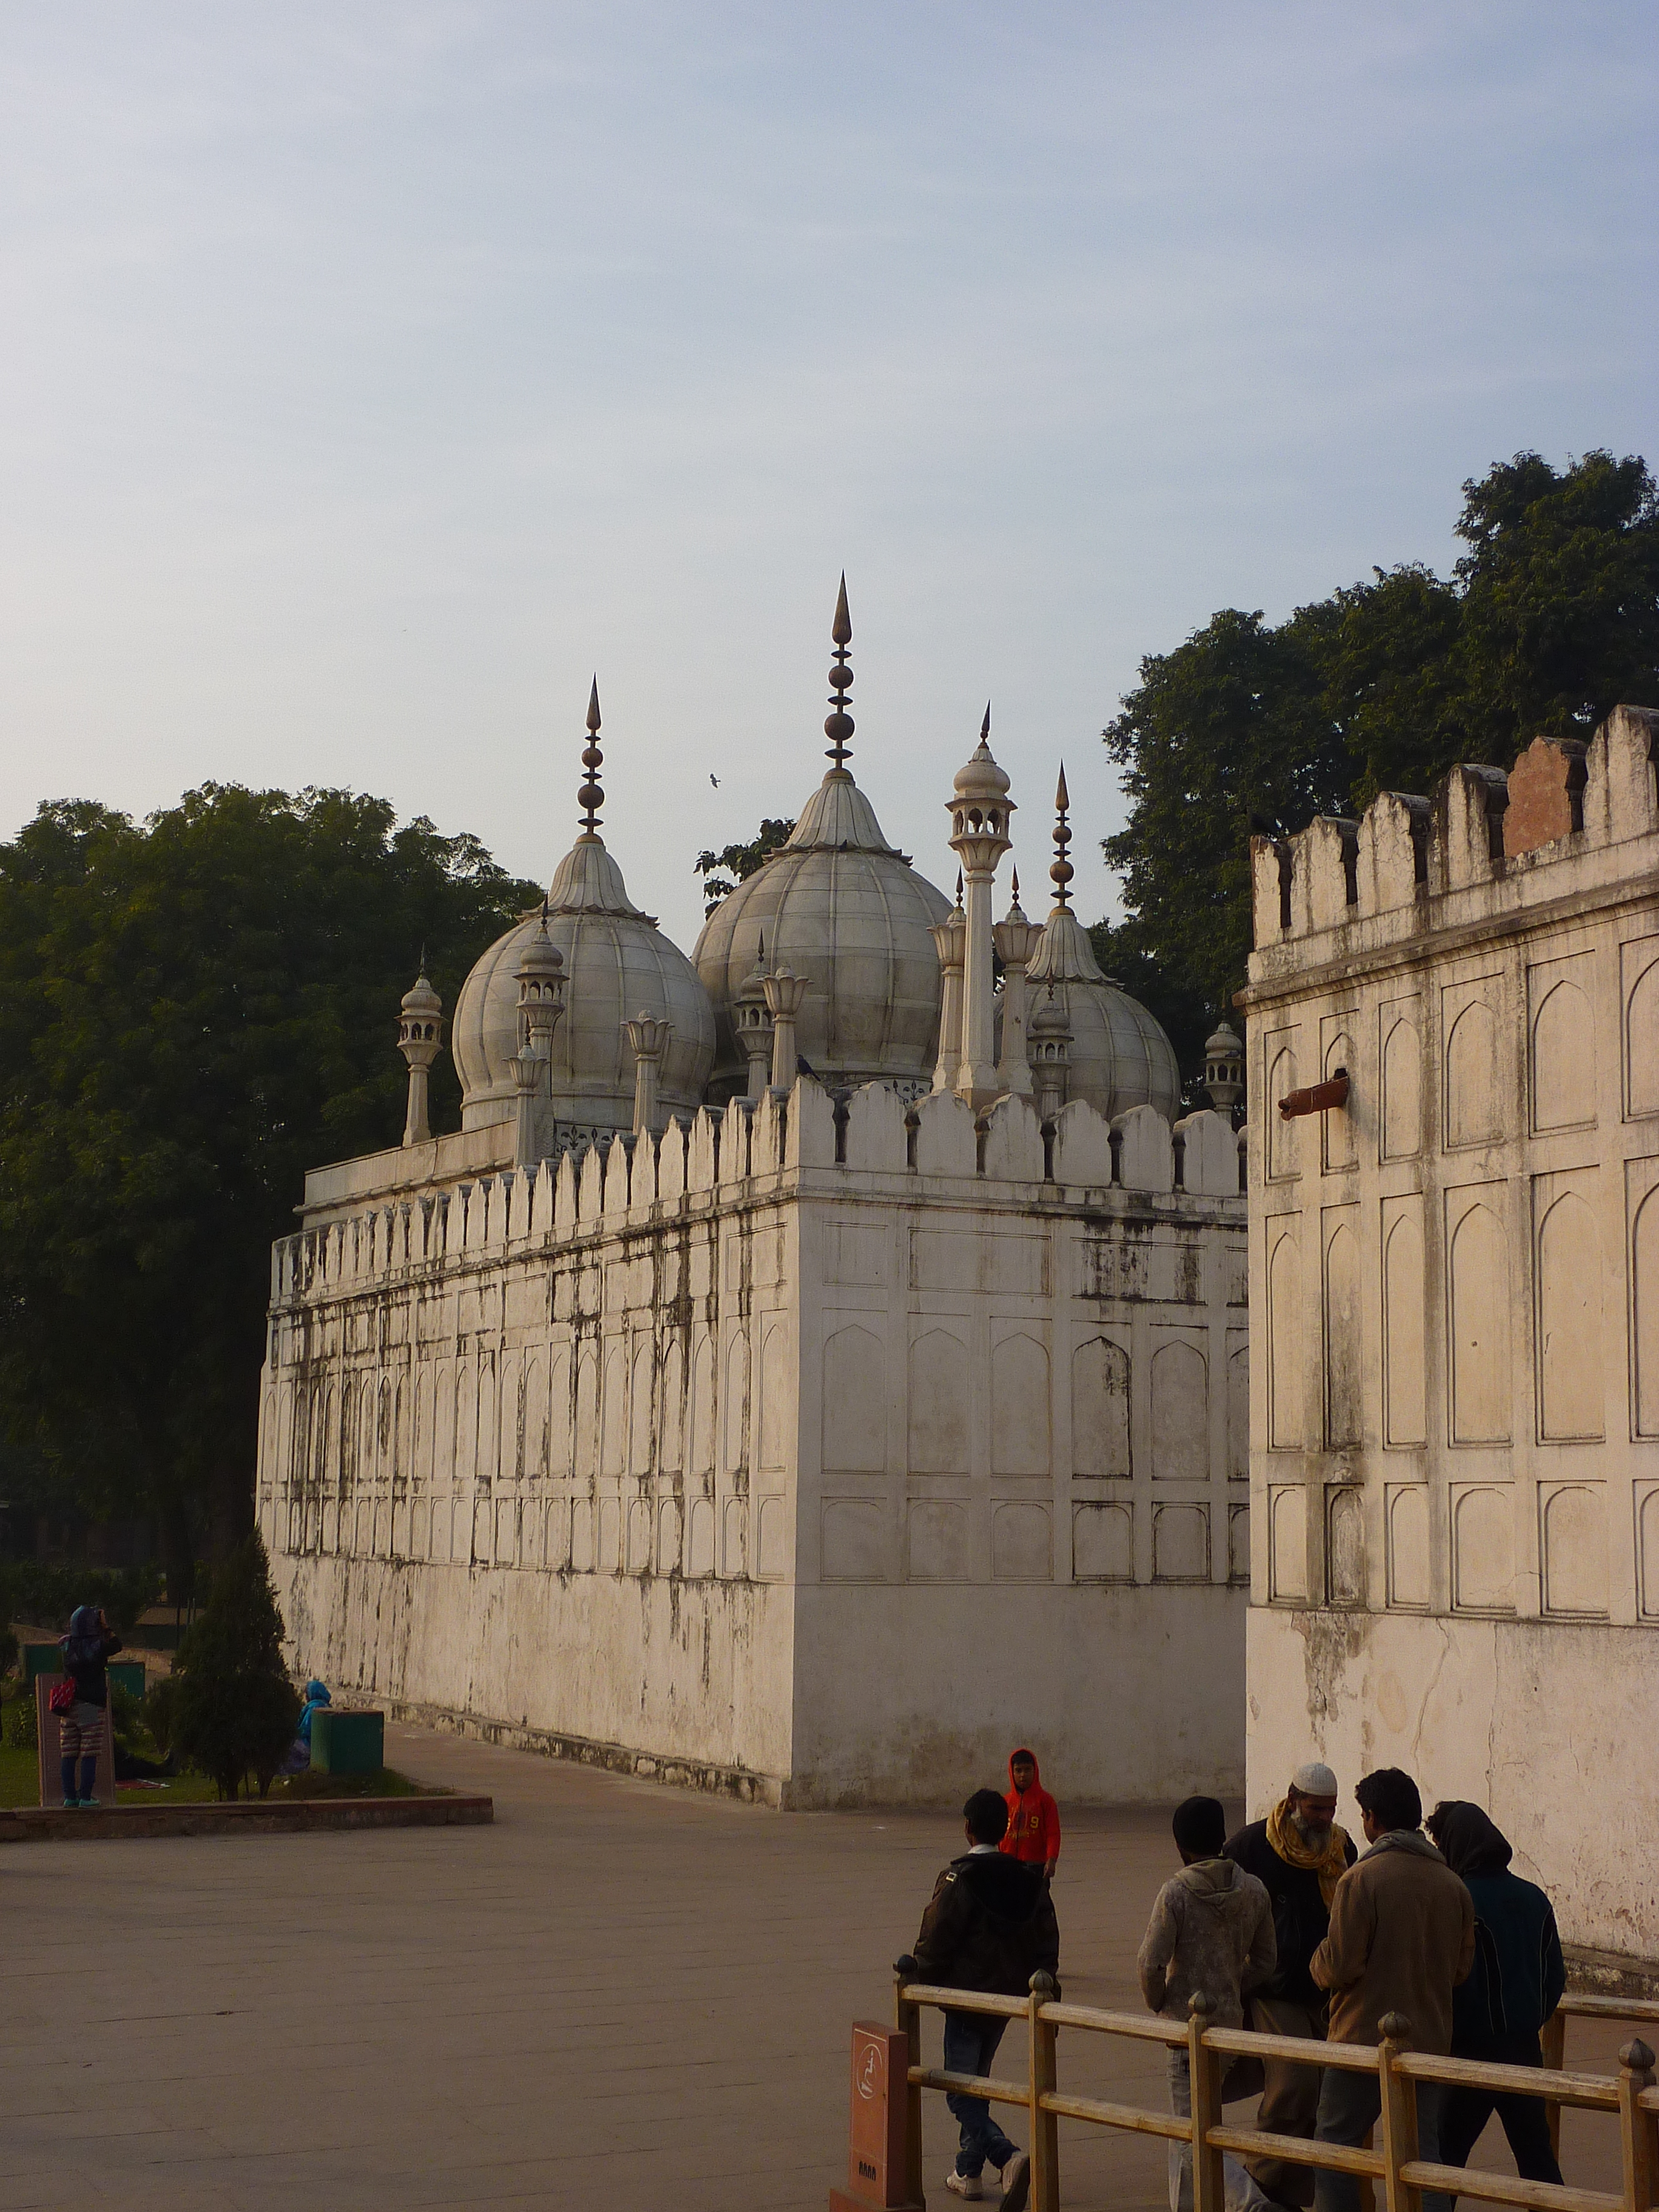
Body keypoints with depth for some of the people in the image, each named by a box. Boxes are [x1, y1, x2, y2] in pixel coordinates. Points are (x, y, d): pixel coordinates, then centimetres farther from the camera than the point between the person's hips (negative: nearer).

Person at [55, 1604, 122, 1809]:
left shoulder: (67, 1645, 2)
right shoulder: (97, 1646, -10)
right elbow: (116, 1645, 6)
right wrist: (106, 1628, 15)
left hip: (69, 1707, 5)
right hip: (91, 1707, -5)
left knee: (68, 1754, 8)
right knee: (89, 1754, -1)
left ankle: (69, 1796, 10)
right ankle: (85, 1797, -3)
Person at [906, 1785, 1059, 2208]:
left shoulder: (957, 1879, -16)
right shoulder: (1028, 1879, 4)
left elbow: (935, 1943, -14)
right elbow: (1047, 1943, 6)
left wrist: (921, 1979, 1)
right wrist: (1038, 1984, 13)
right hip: (1009, 1997, 7)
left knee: (961, 2094, -3)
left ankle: (1009, 2157, -24)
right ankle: (968, 2172, 27)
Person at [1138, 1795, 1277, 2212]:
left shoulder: (1176, 1891, -14)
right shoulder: (1253, 1890, 2)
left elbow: (1151, 1963, -16)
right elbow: (1263, 1962, 9)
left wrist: (1158, 2004, 1)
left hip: (1187, 2018, -6)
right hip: (1231, 2018, 6)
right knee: (1189, 2120, 20)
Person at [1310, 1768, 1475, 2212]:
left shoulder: (1361, 1879, -14)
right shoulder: (1452, 1884, 3)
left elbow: (1340, 1966, -16)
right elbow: (1461, 1968, 10)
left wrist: (1319, 1962, 6)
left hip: (1364, 2039, -5)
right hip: (1429, 2041, 5)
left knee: (1335, 2143, 9)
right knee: (1421, 2154, 9)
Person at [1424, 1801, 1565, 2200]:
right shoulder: (1534, 1898, 7)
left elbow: (1456, 1983, -16)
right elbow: (1555, 1976, 13)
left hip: (1473, 2049, -6)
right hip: (1526, 2048, 6)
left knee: (1445, 2152, 1)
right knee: (1535, 2152, 11)